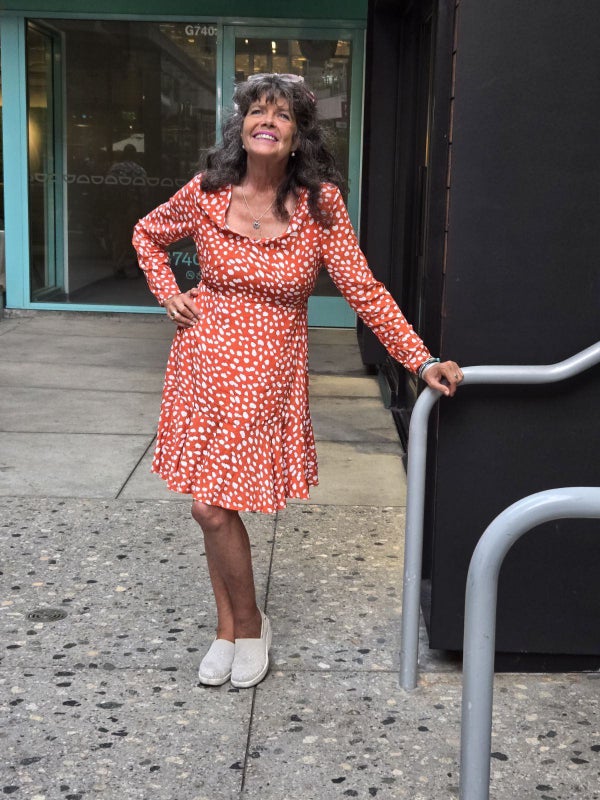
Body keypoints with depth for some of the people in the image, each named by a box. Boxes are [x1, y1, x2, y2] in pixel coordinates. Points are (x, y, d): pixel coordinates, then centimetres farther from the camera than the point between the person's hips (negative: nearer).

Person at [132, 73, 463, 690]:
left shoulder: (320, 203, -6)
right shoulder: (207, 193, -1)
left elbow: (363, 290, -7)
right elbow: (148, 235, 18)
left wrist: (422, 361, -12)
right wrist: (169, 295, 3)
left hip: (268, 372, -3)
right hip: (204, 361, 3)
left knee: (213, 506, -7)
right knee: (213, 505, 8)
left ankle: (247, 626, 18)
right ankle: (230, 627, 27)